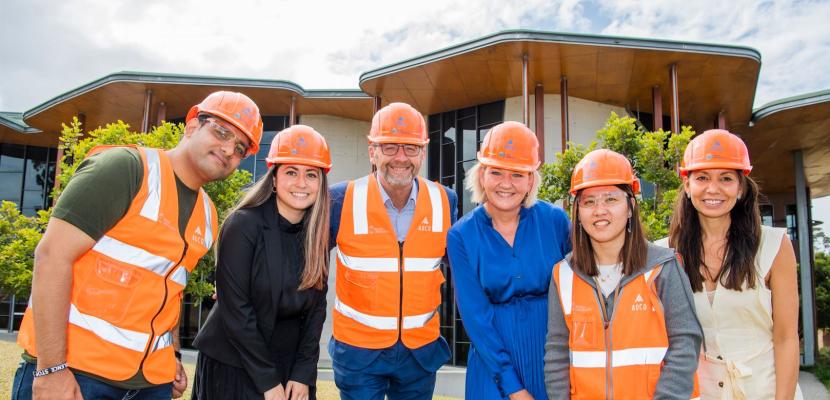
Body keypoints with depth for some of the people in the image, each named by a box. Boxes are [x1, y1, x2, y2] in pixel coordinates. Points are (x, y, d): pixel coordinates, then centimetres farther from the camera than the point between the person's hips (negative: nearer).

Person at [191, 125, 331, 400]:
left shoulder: (318, 235, -1)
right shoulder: (243, 225, -16)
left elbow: (316, 307, 1)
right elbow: (234, 307, -17)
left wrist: (303, 373, -6)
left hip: (291, 367, 4)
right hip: (232, 365, -4)